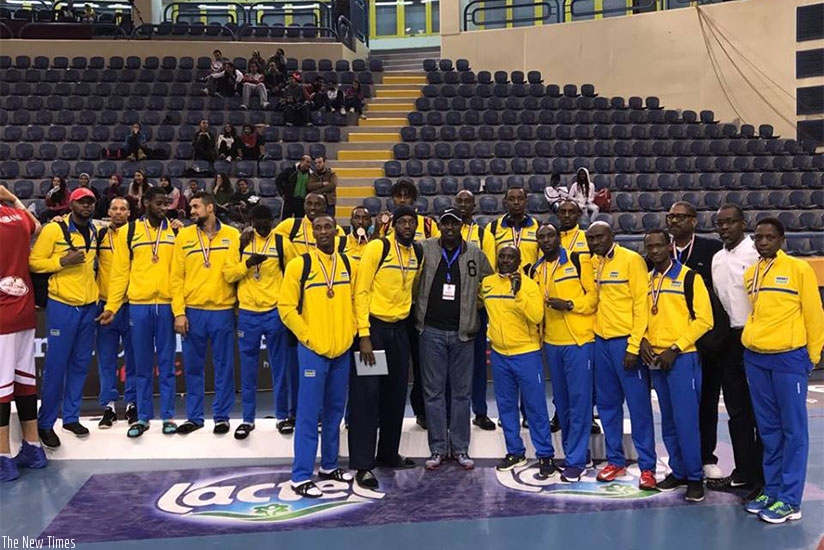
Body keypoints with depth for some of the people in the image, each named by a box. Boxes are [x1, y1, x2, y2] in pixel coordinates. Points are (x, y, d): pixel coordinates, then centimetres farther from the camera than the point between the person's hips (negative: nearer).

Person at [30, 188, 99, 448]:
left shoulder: (95, 231, 9)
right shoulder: (53, 229, -8)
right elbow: (34, 261, -8)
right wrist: (62, 261, -21)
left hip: (88, 306, 6)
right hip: (62, 306, -5)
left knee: (80, 364, 10)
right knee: (56, 366, -2)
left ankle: (71, 417, 22)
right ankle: (45, 423, 10)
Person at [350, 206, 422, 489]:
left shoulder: (418, 252, 6)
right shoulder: (377, 247, -13)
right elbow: (361, 291, -14)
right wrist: (364, 336, -19)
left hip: (399, 328, 6)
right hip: (373, 326, -6)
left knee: (396, 393, 12)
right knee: (367, 394, -5)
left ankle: (388, 453, 26)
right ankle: (363, 464, 0)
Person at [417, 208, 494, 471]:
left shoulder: (475, 254, 5)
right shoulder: (425, 249, 0)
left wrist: (470, 307, 7)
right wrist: (422, 307, -1)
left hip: (463, 332, 1)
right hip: (432, 331, -1)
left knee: (462, 391, 7)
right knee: (434, 392, 4)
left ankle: (460, 448, 17)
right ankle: (438, 449, 13)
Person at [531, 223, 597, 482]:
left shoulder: (579, 261, -5)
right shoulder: (535, 271, 12)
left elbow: (593, 295, -8)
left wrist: (569, 304, -19)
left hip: (579, 340, -6)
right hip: (552, 342, 6)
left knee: (579, 399, -4)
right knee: (561, 401, 12)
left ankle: (576, 460, 3)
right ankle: (576, 450, 27)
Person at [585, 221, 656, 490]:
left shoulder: (632, 260, -8)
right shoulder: (591, 264, 9)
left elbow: (642, 304, -11)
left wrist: (634, 346, -15)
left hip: (626, 342, -6)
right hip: (601, 341, 6)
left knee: (639, 405, -1)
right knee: (607, 404, 11)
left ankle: (647, 466, 8)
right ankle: (615, 460, 22)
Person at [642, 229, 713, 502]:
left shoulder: (689, 277, -6)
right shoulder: (647, 280, 11)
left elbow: (703, 319, -10)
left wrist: (675, 349, -14)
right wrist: (643, 339, -2)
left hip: (682, 357, -6)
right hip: (656, 359, 6)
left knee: (685, 419, -6)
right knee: (668, 421, 12)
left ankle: (695, 477, 6)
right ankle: (678, 471, 23)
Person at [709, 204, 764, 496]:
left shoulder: (757, 254, -10)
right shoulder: (717, 259, 12)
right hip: (729, 340, 7)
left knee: (759, 411, 1)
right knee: (736, 411, 13)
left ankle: (763, 477, 10)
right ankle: (743, 471, 23)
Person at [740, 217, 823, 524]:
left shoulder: (799, 269, -4)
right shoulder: (749, 274, 10)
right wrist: (752, 340, 15)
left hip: (788, 358, -5)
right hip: (754, 358, 5)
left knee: (793, 429, 0)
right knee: (768, 429, 12)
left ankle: (790, 501, 4)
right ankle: (772, 491, 21)